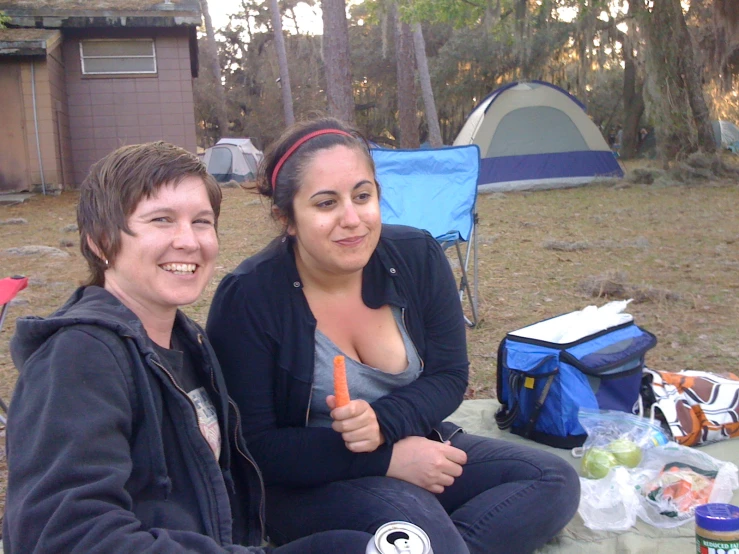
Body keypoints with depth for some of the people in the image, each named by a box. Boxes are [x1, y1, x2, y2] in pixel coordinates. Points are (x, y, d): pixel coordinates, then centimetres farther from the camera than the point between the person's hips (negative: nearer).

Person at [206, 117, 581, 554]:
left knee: (554, 480, -10)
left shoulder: (418, 257, -6)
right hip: (305, 482, -5)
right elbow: (254, 446, -17)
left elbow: (450, 376, 0)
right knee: (407, 511, -36)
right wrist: (387, 460, -23)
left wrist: (383, 421, -22)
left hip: (412, 447, 6)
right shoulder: (247, 297, -18)